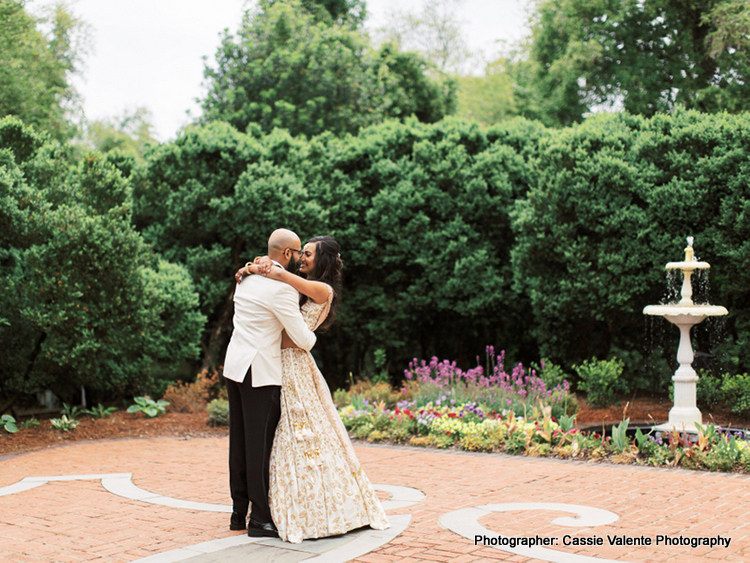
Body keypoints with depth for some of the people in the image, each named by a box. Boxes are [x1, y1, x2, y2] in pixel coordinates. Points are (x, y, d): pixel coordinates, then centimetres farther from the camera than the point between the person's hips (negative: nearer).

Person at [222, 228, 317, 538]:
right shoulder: (283, 288, -15)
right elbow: (302, 339, -12)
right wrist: (311, 337, 10)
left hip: (235, 366, 9)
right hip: (261, 373, -9)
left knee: (239, 440, 12)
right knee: (260, 443, -4)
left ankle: (239, 512, 19)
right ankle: (260, 518, 1)